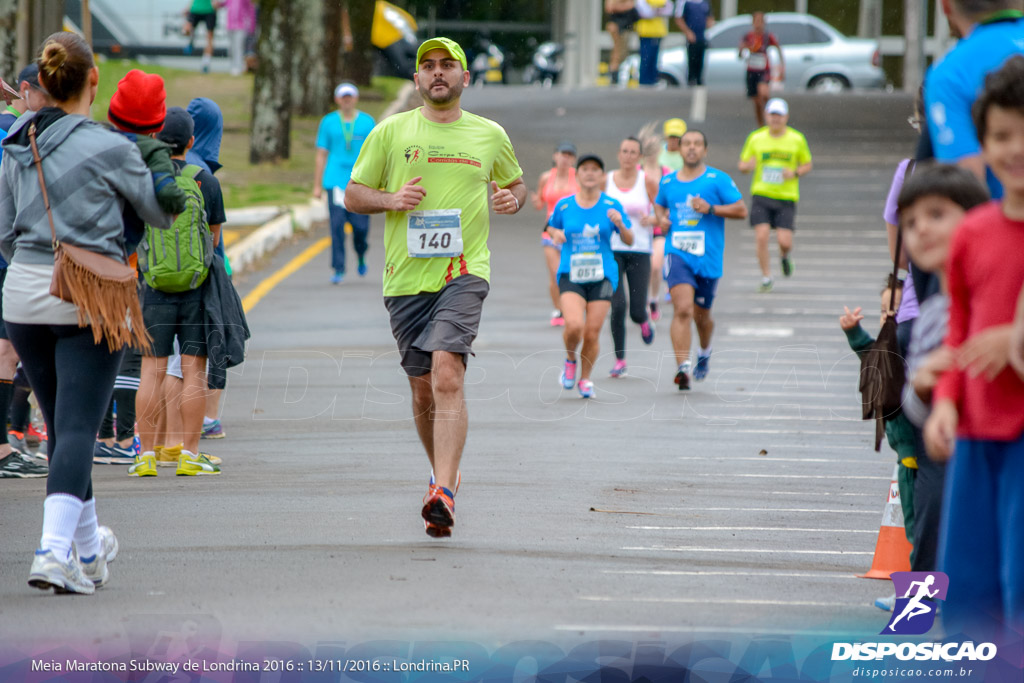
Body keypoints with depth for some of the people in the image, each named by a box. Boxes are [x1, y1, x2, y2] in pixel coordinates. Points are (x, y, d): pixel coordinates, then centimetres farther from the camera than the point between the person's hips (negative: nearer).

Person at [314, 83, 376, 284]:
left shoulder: (367, 122, 7)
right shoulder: (328, 122, 8)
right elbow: (321, 155, 10)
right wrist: (317, 186, 7)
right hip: (335, 182, 0)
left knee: (360, 226, -3)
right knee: (337, 225, -9)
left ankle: (361, 256, 28)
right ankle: (338, 270, -5)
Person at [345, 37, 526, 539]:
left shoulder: (490, 136, 10)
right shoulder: (390, 132, 7)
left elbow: (515, 183, 27)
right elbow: (353, 195, 11)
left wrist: (513, 198, 3)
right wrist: (391, 199, -10)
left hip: (463, 274, -2)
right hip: (405, 278, 2)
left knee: (447, 375, -21)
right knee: (422, 389, 8)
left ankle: (442, 495, -29)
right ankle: (446, 473, 32)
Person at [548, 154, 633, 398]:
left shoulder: (611, 205, 1)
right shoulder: (564, 205, 3)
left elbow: (629, 241, 4)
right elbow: (553, 227, 20)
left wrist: (620, 224, -17)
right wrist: (556, 234, -3)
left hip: (602, 276, 0)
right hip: (571, 275, 0)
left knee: (592, 333, -2)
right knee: (574, 325, -21)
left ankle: (585, 379, 21)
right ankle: (570, 360, 11)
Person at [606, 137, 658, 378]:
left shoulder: (647, 181, 0)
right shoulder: (606, 180, 4)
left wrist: (651, 219, -18)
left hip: (639, 251, 0)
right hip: (612, 250, 0)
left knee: (637, 311, -3)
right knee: (617, 306, -14)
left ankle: (644, 322, 36)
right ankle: (619, 360, -1)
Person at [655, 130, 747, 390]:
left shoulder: (718, 179, -1)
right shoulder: (668, 182, 9)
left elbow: (741, 210, -3)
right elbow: (659, 204, 28)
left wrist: (711, 208, -15)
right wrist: (662, 218, 6)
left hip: (708, 258, 0)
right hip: (677, 254, 0)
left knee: (701, 315, 14)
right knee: (683, 309, -20)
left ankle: (705, 352, 46)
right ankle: (682, 367, -25)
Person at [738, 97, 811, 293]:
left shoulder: (797, 139, 3)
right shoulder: (755, 138, 4)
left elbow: (808, 165, 12)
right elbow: (742, 165, 11)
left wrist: (795, 173, -9)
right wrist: (748, 165, -14)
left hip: (787, 197, 0)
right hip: (761, 195, 0)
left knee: (785, 242, -8)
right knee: (762, 236, -13)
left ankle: (785, 256, 30)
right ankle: (766, 278, 4)